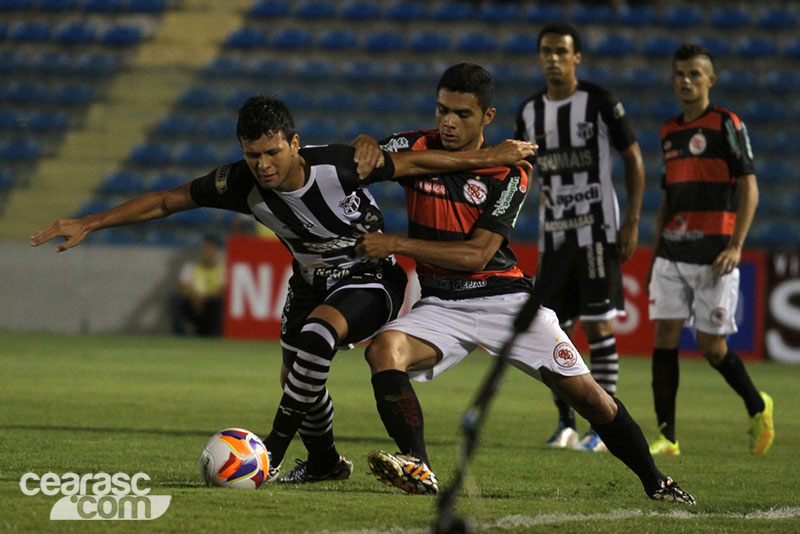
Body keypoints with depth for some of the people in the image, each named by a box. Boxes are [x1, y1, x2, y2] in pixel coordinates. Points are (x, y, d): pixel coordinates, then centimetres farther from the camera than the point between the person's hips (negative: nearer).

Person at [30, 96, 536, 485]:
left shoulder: (337, 166, -31)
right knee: (296, 378, 7)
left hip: (371, 278, -6)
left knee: (318, 331, -32)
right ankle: (326, 462, 37)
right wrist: (88, 224, -12)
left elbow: (414, 162, -21)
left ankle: (272, 451, -23)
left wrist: (492, 155, -17)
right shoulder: (242, 184, -21)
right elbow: (166, 201, -11)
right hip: (311, 280, 6)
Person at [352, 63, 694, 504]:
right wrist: (363, 149, -23)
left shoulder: (508, 174, -7)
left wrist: (397, 245, -21)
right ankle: (418, 469, -35)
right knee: (384, 350, -30)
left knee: (587, 395, -7)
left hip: (505, 298, -2)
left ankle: (655, 483, 10)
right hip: (441, 305, 2)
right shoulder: (417, 148, -1)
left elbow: (476, 255, -15)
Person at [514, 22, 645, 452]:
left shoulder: (600, 103, -6)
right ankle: (565, 424, 14)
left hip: (596, 230, -5)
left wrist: (631, 223, -7)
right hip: (553, 234, 5)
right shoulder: (529, 112, 9)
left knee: (597, 326, -7)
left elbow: (634, 160, -2)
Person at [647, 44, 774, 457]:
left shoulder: (727, 124, -5)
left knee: (711, 346, -4)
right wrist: (656, 252, 18)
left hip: (713, 255, -6)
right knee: (664, 337, -3)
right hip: (672, 251, 6)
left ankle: (757, 407, 21)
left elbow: (749, 188, -8)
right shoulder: (669, 132, 14)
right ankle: (666, 435, 0)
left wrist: (736, 245, -17)